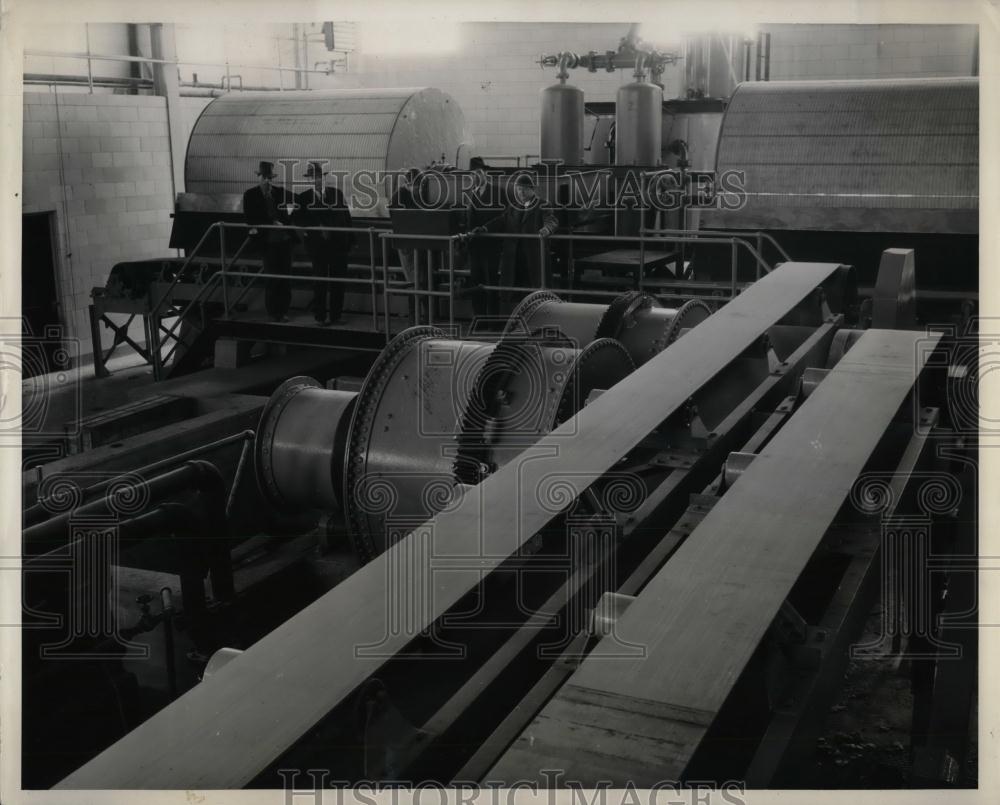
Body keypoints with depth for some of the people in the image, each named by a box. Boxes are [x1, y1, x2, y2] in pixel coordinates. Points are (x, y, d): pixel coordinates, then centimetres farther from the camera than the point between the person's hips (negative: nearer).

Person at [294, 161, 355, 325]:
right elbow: (298, 219, -4)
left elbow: (346, 217, 9)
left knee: (338, 280, 4)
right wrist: (317, 228, -16)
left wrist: (351, 240, 4)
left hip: (338, 243, 2)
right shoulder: (303, 198, 3)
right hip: (317, 245, -2)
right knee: (320, 281, -2)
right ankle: (320, 316, 7)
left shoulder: (336, 193, 9)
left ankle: (336, 315, 14)